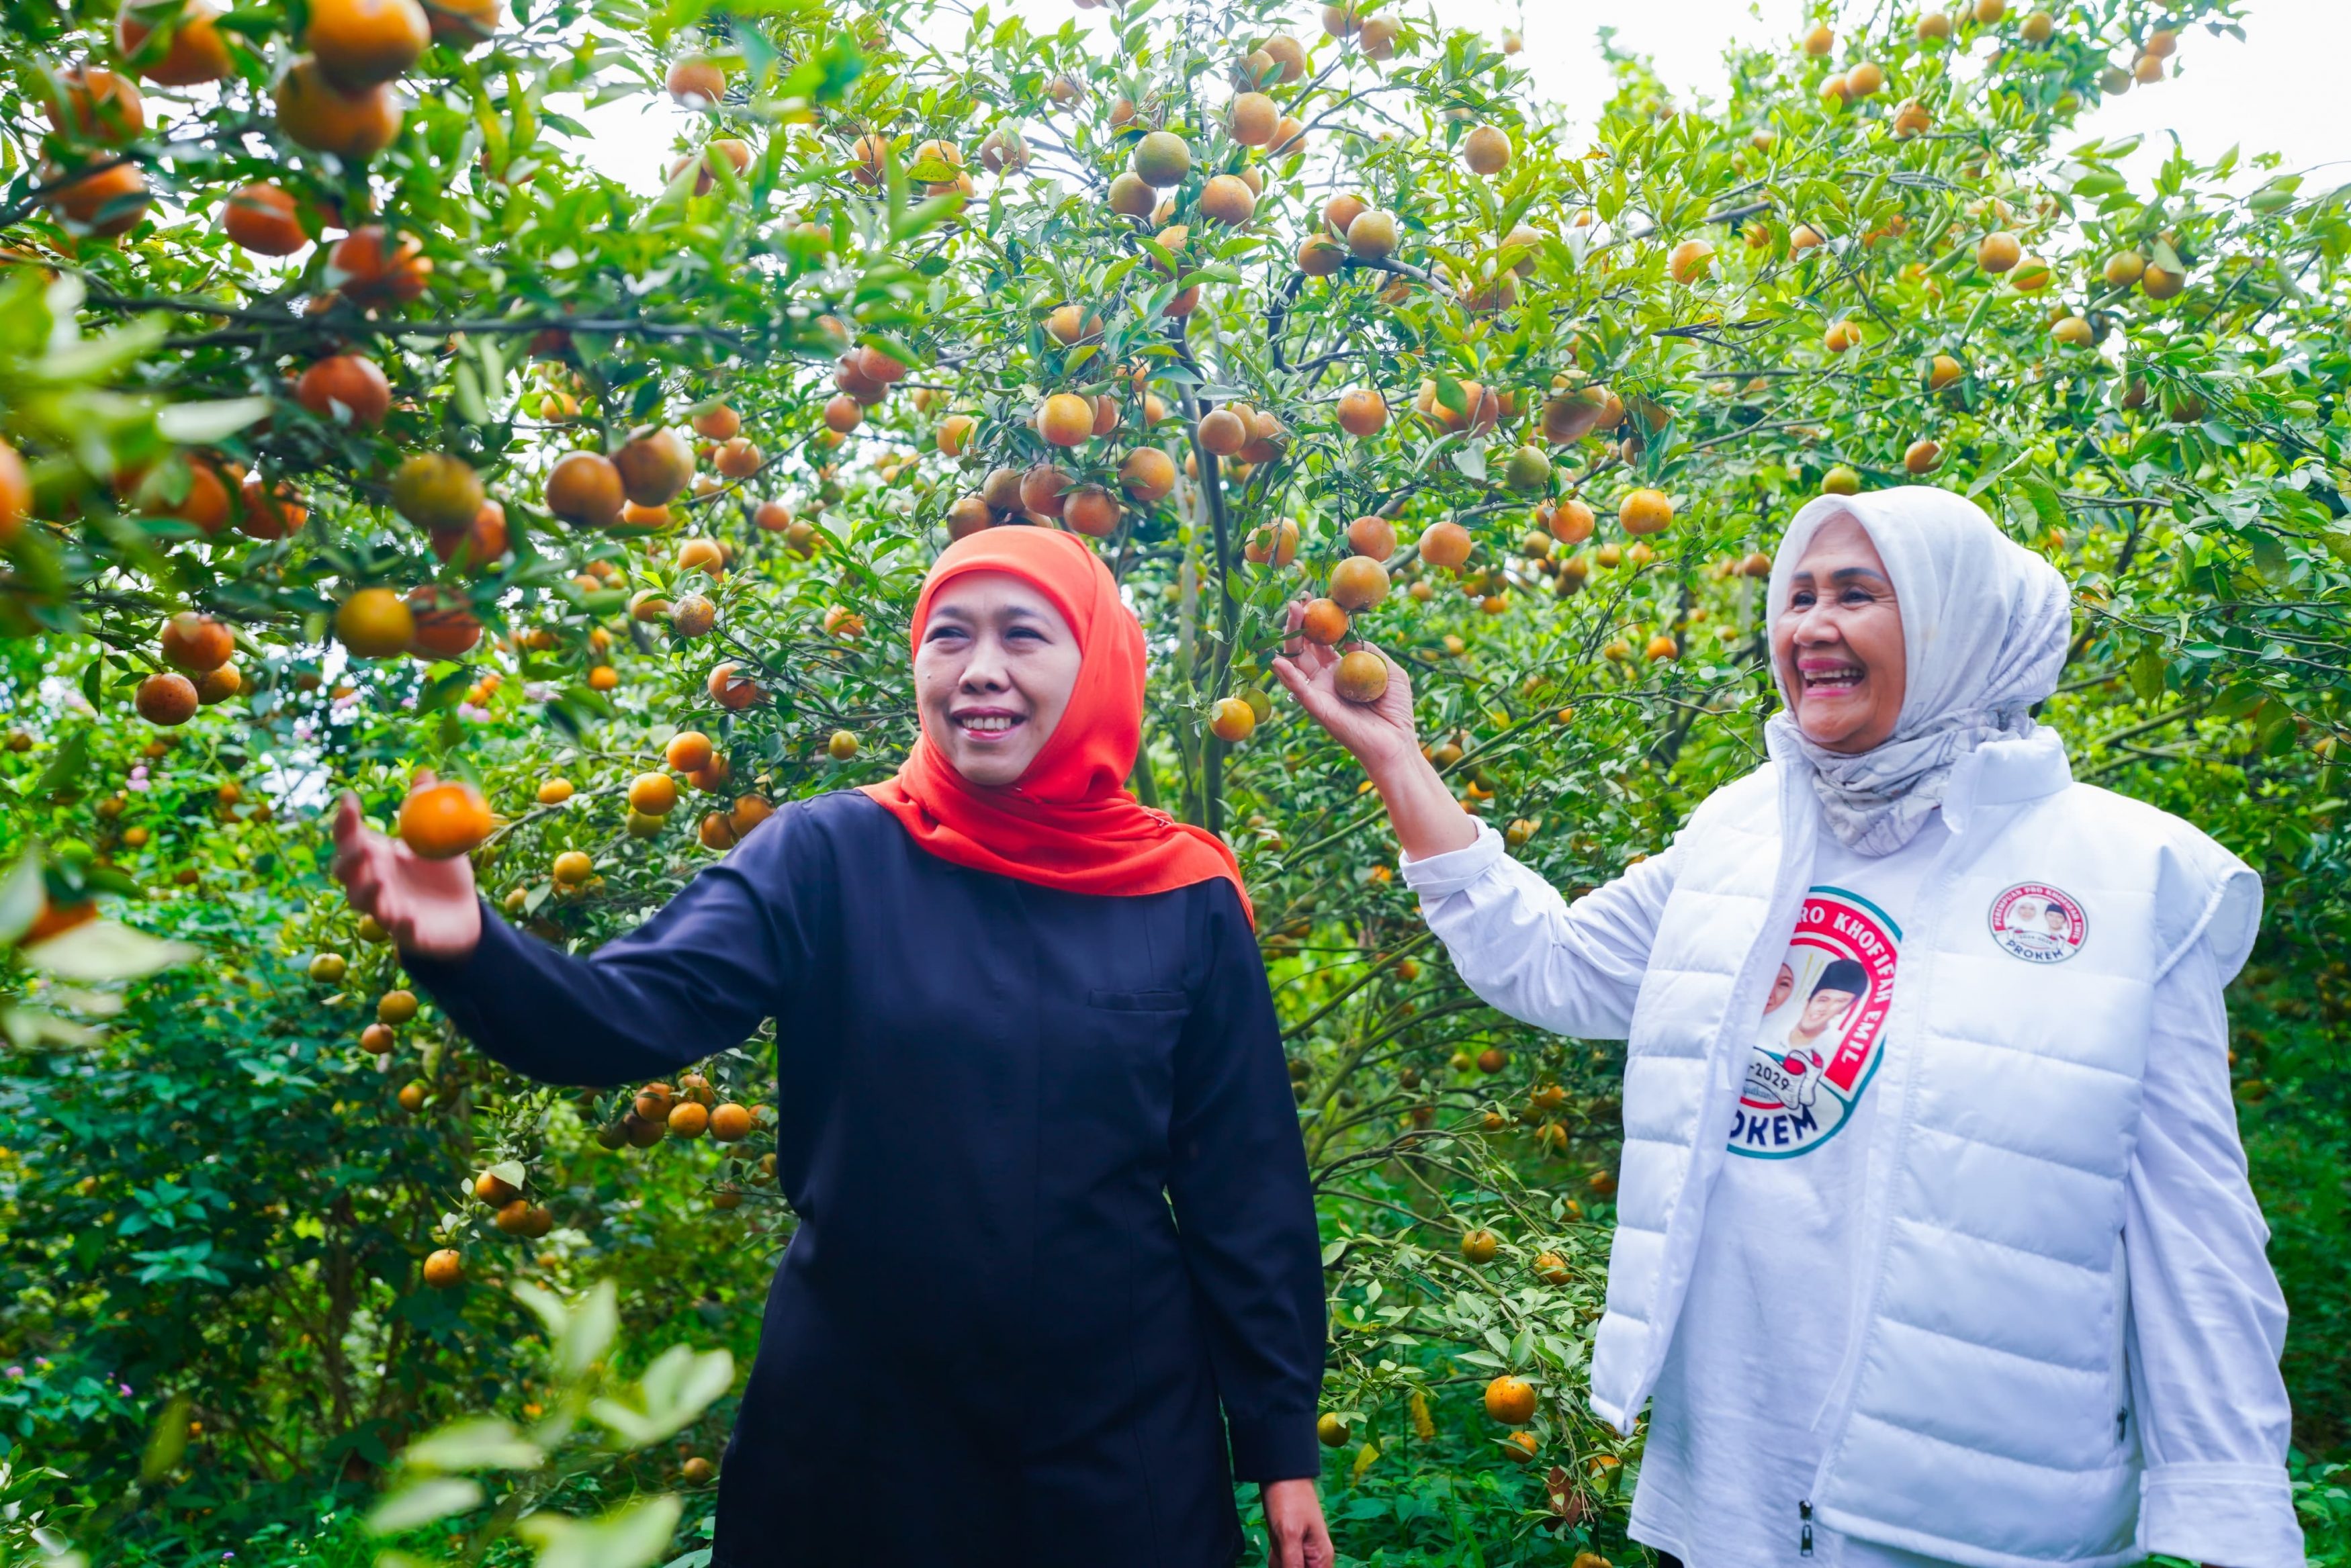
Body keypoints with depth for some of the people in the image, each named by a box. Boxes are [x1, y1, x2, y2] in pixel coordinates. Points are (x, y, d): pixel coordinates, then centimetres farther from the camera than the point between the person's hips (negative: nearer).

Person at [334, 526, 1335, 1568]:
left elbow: (1248, 1189, 0)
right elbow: (631, 1016, -18)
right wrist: (472, 946, -37)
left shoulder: (1188, 904, -4)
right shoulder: (828, 857, -7)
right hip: (853, 1437, 0)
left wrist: (1282, 1444, 2)